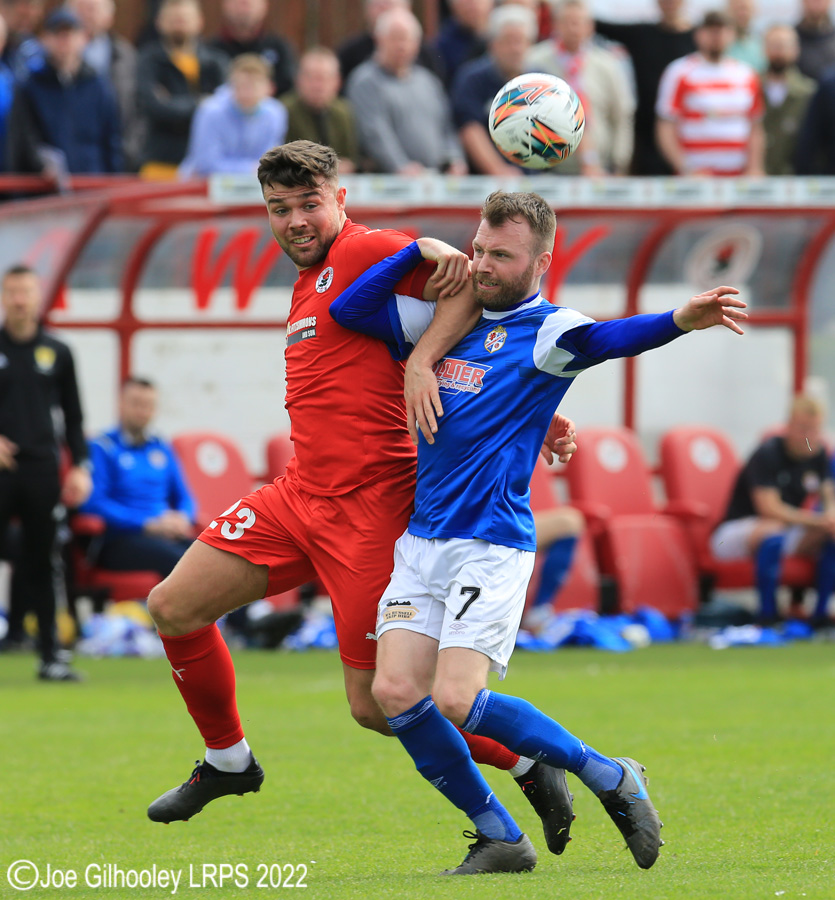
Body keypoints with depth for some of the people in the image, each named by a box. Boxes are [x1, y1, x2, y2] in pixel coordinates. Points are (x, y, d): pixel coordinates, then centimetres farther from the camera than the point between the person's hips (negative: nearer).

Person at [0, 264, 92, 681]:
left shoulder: (57, 353, 10)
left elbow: (72, 415, 13)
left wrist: (79, 465, 4)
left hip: (42, 471, 2)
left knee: (41, 564, 4)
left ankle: (50, 655, 6)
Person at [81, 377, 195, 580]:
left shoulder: (162, 449, 21)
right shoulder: (100, 448, 2)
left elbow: (184, 497, 25)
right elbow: (93, 502, -9)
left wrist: (182, 518, -1)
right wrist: (148, 524, -15)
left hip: (168, 533, 5)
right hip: (119, 539, -5)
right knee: (176, 559, -35)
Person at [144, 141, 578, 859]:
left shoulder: (365, 252, -9)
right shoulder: (309, 284, 18)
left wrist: (419, 362, -32)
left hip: (367, 505, -9)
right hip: (299, 496, 9)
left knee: (375, 704, -6)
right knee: (172, 609, 7)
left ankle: (532, 764, 11)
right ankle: (228, 760, 27)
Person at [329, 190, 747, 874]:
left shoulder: (543, 331, -7)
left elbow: (600, 340, -28)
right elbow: (350, 309, 17)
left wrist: (678, 322, -49)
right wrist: (421, 250, 5)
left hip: (493, 546, -6)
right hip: (421, 539, 6)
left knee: (457, 700, -18)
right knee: (396, 692, -8)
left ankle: (610, 777, 3)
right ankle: (501, 841, 5)